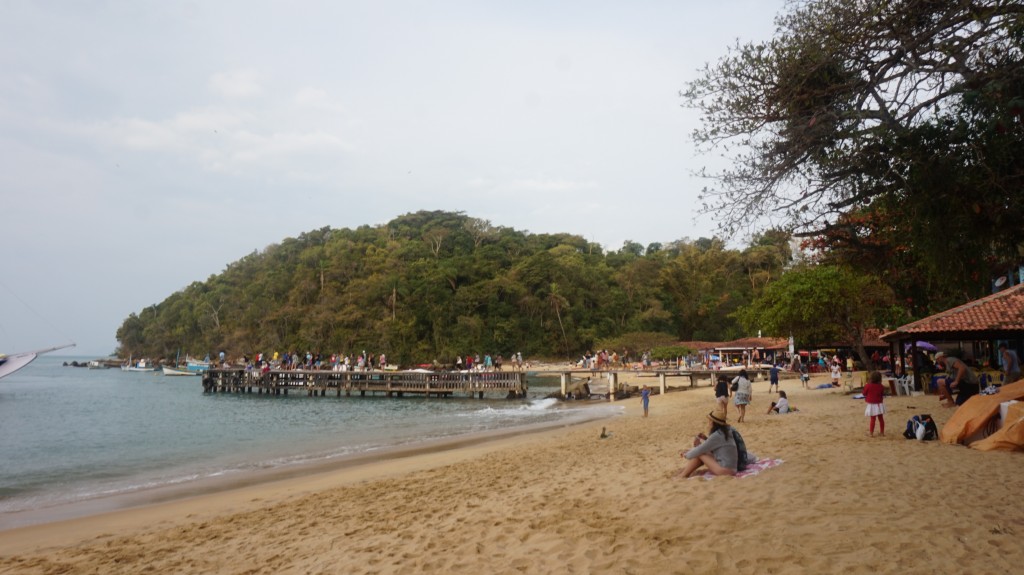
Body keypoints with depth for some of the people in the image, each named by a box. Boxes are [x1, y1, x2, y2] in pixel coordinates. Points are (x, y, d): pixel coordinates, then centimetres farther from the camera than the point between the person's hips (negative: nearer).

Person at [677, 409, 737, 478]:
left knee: (699, 454, -6)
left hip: (725, 470, -9)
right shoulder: (725, 432, 9)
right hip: (730, 469, 9)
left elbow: (699, 450, -12)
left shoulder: (716, 436, -18)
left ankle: (682, 475, 4)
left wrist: (687, 454, 5)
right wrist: (706, 439, 8)